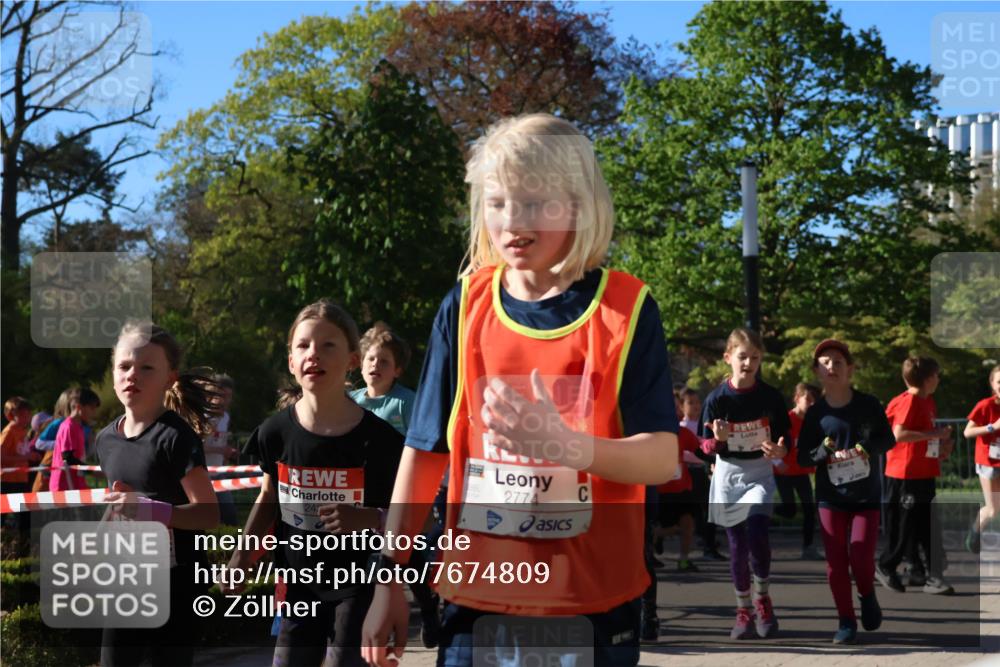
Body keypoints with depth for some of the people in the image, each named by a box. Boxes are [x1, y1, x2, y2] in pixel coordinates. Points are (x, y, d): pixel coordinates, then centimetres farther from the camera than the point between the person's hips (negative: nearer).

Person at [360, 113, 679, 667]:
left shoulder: (626, 309, -7)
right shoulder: (465, 307, 0)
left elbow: (662, 458, -11)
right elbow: (425, 449, 5)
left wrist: (571, 447, -31)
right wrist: (389, 576, 3)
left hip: (594, 603, -1)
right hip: (478, 596, 2)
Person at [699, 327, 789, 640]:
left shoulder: (770, 396, -5)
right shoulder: (717, 398, -6)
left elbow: (785, 439, 2)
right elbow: (707, 446, -1)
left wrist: (780, 450, -21)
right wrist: (717, 439, -24)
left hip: (760, 473, -1)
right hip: (728, 474, 1)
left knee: (757, 534, -20)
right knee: (737, 544, 5)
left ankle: (763, 599, 1)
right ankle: (743, 610, 17)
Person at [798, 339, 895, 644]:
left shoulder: (868, 404, -4)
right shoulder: (815, 413, -2)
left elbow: (888, 439, 2)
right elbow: (802, 458, 0)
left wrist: (869, 447, -18)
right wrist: (823, 450, -20)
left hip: (867, 495, -1)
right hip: (831, 496, 1)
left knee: (861, 556, -10)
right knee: (835, 561, 1)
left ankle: (867, 596, 23)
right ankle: (846, 622, 13)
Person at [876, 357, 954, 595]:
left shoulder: (927, 401, 12)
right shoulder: (909, 401, -16)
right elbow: (899, 434, -27)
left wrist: (941, 444, 8)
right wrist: (934, 434, -22)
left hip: (924, 474, 9)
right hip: (905, 475, -9)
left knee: (928, 528, 7)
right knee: (904, 527, 0)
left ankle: (934, 577, 8)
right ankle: (885, 567, 17)